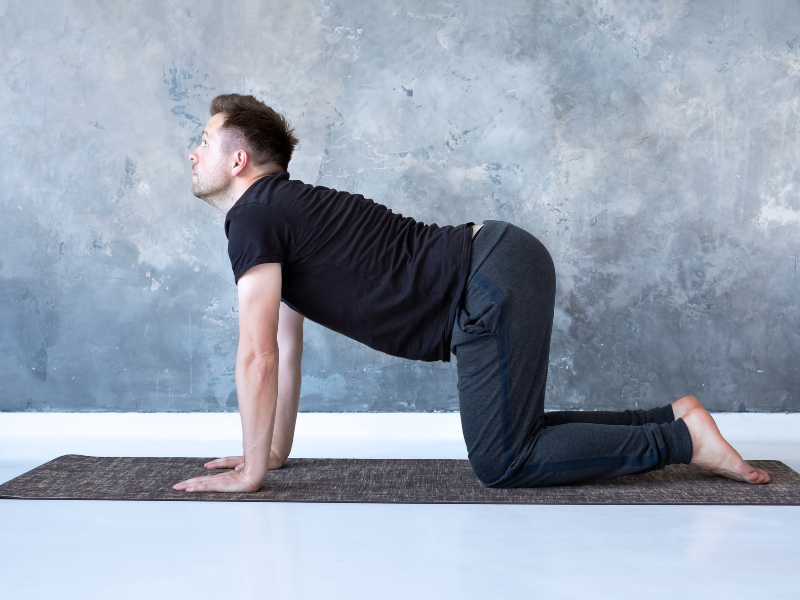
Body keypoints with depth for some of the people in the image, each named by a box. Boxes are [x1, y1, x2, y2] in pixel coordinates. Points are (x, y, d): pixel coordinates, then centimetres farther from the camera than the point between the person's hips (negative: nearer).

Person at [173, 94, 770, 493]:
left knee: (503, 463, -4)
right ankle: (673, 416, 20)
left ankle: (682, 439, 0)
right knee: (509, 436, 20)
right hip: (499, 264, 10)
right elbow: (286, 348, 26)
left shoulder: (253, 217, -8)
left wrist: (252, 472, -5)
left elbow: (257, 357, -13)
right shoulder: (282, 212, 21)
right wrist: (277, 449, 28)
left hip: (494, 286, -10)